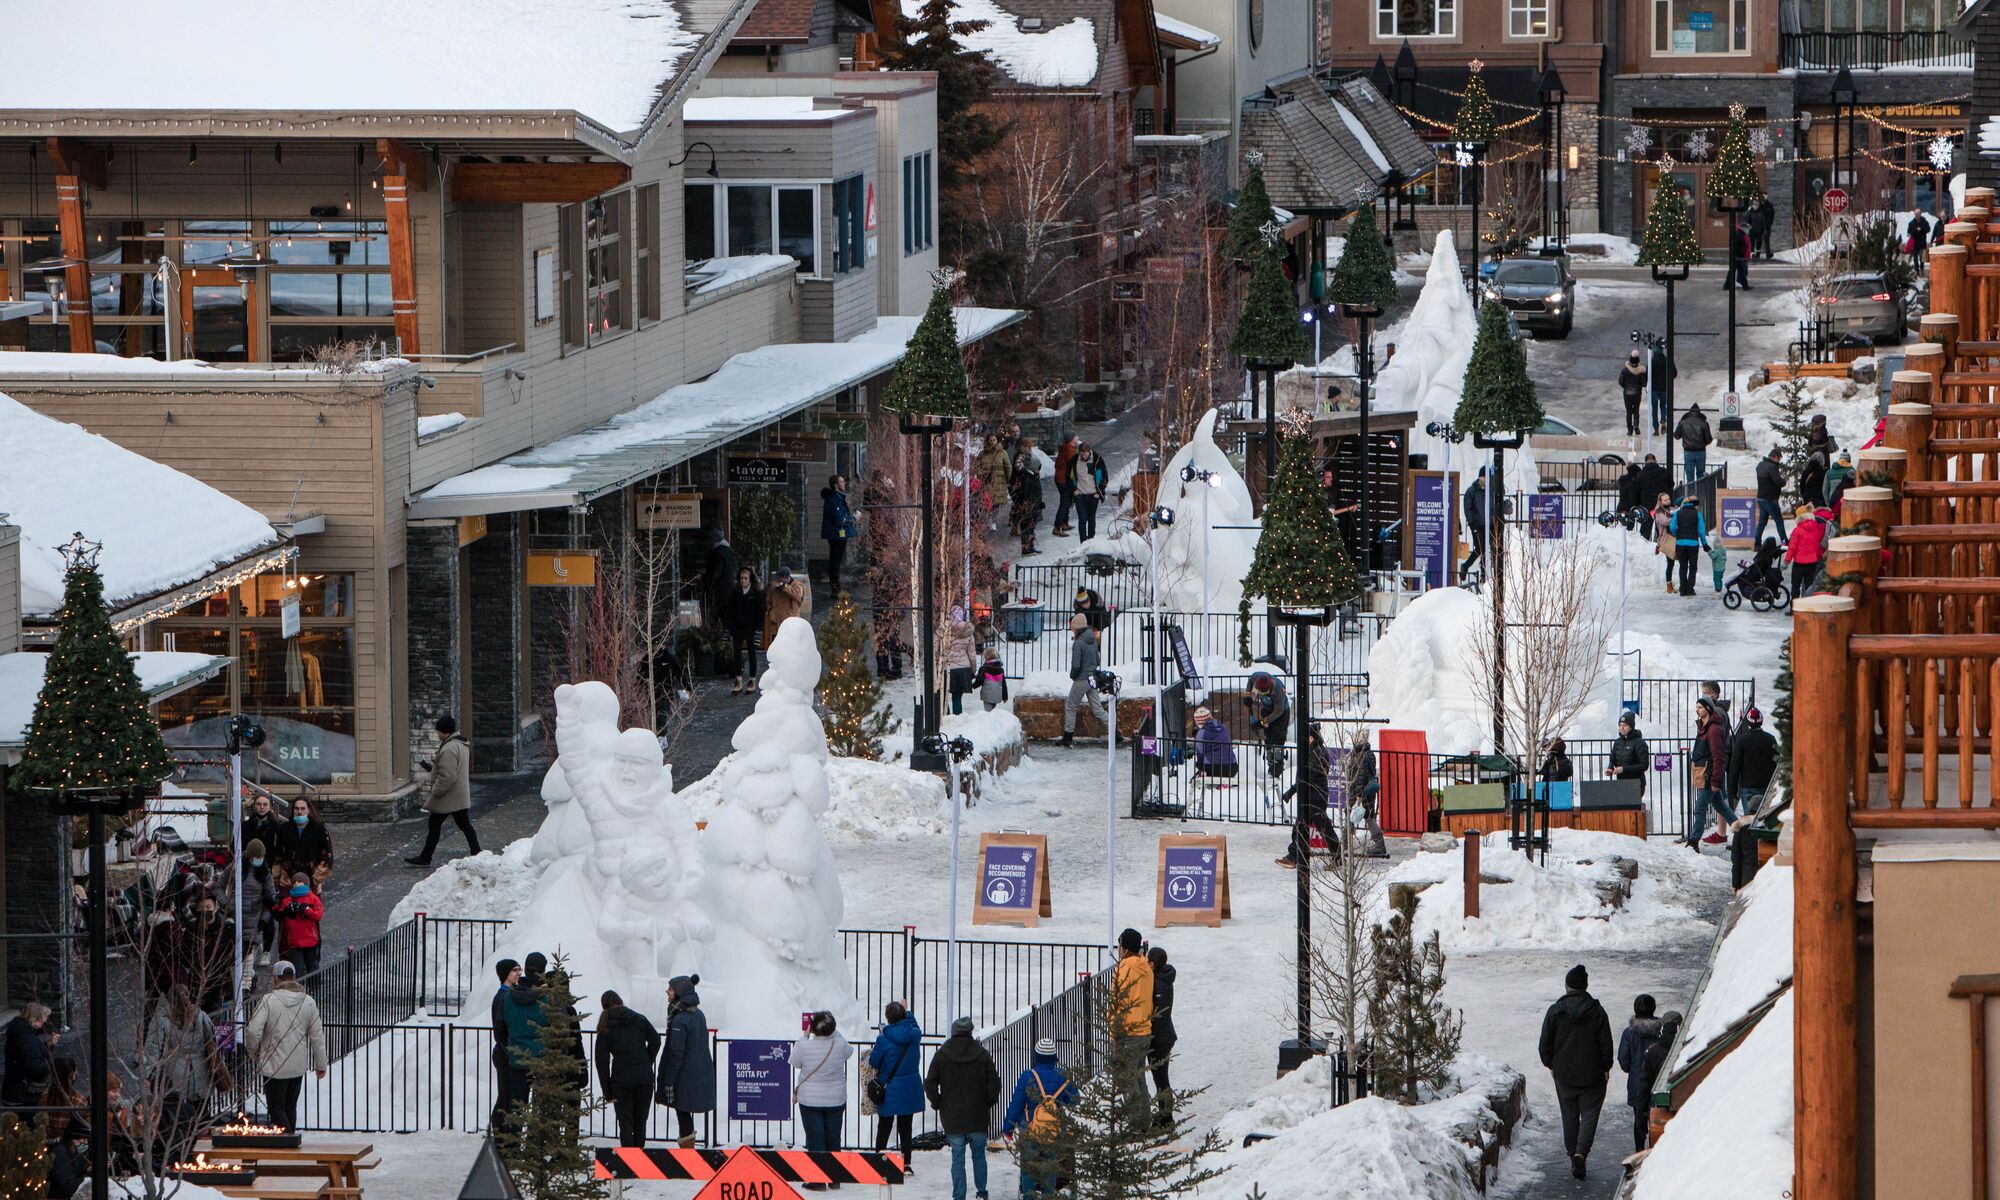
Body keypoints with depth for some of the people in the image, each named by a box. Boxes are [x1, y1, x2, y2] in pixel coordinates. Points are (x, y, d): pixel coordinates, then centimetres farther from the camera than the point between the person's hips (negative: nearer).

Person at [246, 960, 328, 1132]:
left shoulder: (269, 1001, -14)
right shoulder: (308, 1002, -1)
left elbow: (253, 1032, -16)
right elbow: (317, 1035, 5)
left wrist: (252, 1050, 5)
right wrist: (321, 1064, 14)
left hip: (274, 1066, -5)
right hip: (298, 1066, 5)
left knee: (276, 1107, 0)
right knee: (290, 1106, 18)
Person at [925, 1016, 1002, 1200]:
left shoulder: (942, 1055, -4)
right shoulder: (982, 1055, -3)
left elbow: (930, 1084, -5)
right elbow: (994, 1083, -4)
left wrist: (937, 1103, 7)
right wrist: (988, 1102, 10)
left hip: (952, 1117, -1)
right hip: (978, 1117, 1)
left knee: (957, 1159, 3)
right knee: (979, 1155, 15)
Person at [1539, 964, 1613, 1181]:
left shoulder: (1555, 1011, -7)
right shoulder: (1597, 1012, -10)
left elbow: (1545, 1043, -1)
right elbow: (1605, 1043, -5)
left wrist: (1550, 1065, 15)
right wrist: (1606, 1067, 9)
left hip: (1564, 1074, 1)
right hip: (1592, 1074, -1)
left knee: (1569, 1115, 15)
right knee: (1589, 1114, 3)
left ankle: (1573, 1154, 19)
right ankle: (1581, 1152, -15)